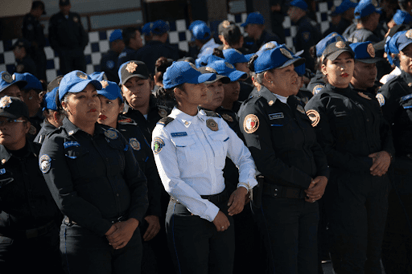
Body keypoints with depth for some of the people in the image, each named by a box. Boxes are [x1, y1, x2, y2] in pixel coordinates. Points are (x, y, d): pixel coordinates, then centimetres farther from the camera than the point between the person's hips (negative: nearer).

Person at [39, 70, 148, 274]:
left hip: (128, 233, 5)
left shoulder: (114, 137, 14)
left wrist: (132, 223, -6)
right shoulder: (55, 145, -2)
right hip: (85, 239, -5)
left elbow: (138, 183, 11)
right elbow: (66, 199, -11)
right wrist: (107, 230, -14)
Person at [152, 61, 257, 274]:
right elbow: (173, 184, -12)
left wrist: (243, 188, -1)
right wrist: (211, 212, -11)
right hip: (188, 214, -5)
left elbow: (244, 157, 18)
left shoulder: (215, 122, 9)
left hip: (222, 210, 5)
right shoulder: (164, 132, -8)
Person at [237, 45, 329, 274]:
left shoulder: (296, 105, 14)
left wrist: (323, 178, -3)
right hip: (277, 201, -7)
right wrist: (307, 183, -14)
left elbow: (314, 146, 17)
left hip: (308, 199, 7)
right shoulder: (255, 110, -12)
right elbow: (267, 163, -19)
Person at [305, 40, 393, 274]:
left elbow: (385, 131, 22)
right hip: (345, 183, -6)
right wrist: (367, 164, -14)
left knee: (373, 254, 10)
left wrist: (386, 154, -2)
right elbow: (324, 151, -11)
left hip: (377, 182, 6)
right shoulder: (320, 103, -3)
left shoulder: (367, 99, 18)